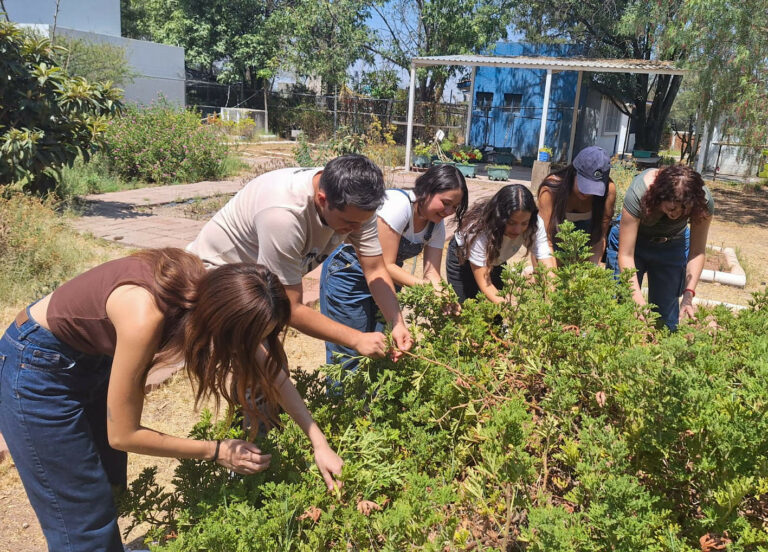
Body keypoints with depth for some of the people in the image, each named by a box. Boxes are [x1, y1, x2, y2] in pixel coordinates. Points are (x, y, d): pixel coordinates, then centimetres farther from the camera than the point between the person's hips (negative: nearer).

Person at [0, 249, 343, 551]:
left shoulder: (213, 289, -19)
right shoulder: (145, 317, -38)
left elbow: (267, 366, -6)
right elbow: (122, 434, -25)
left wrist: (319, 442, -8)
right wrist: (216, 452, -16)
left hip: (93, 359, 6)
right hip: (38, 368, -6)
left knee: (110, 488, 17)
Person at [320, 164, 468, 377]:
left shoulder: (436, 226, -4)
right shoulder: (397, 205, -27)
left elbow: (431, 272, -7)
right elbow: (384, 265, -26)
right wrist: (421, 285, -34)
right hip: (348, 276, -7)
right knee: (349, 354, -4)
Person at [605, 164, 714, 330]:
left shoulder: (704, 202, -28)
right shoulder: (638, 193, -37)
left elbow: (697, 252, -15)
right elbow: (625, 255, -33)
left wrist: (688, 295, -26)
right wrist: (639, 302, -39)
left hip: (672, 246, 2)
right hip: (631, 238, -2)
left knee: (666, 314, 1)